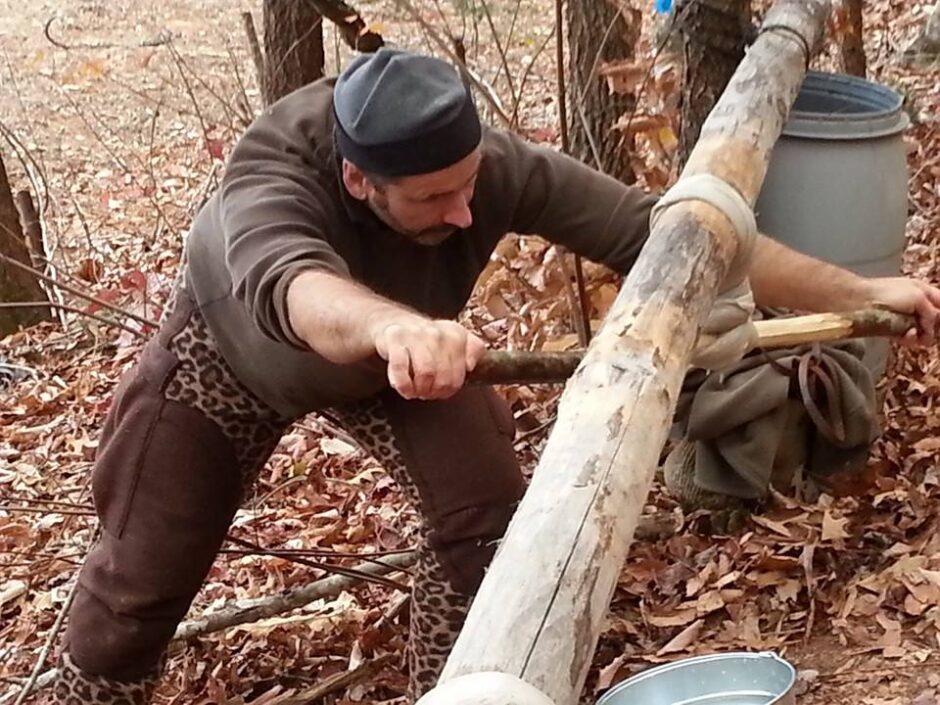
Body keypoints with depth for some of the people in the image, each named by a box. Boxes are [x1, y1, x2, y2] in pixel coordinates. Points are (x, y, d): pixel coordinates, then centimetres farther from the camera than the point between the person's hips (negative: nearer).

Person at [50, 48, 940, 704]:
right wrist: (393, 328, -87)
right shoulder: (272, 173, -43)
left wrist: (858, 293, -37)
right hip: (231, 347, -2)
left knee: (483, 507, -14)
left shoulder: (498, 168, -35)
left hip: (393, 353, 3)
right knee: (143, 570, 4)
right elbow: (291, 282, -65)